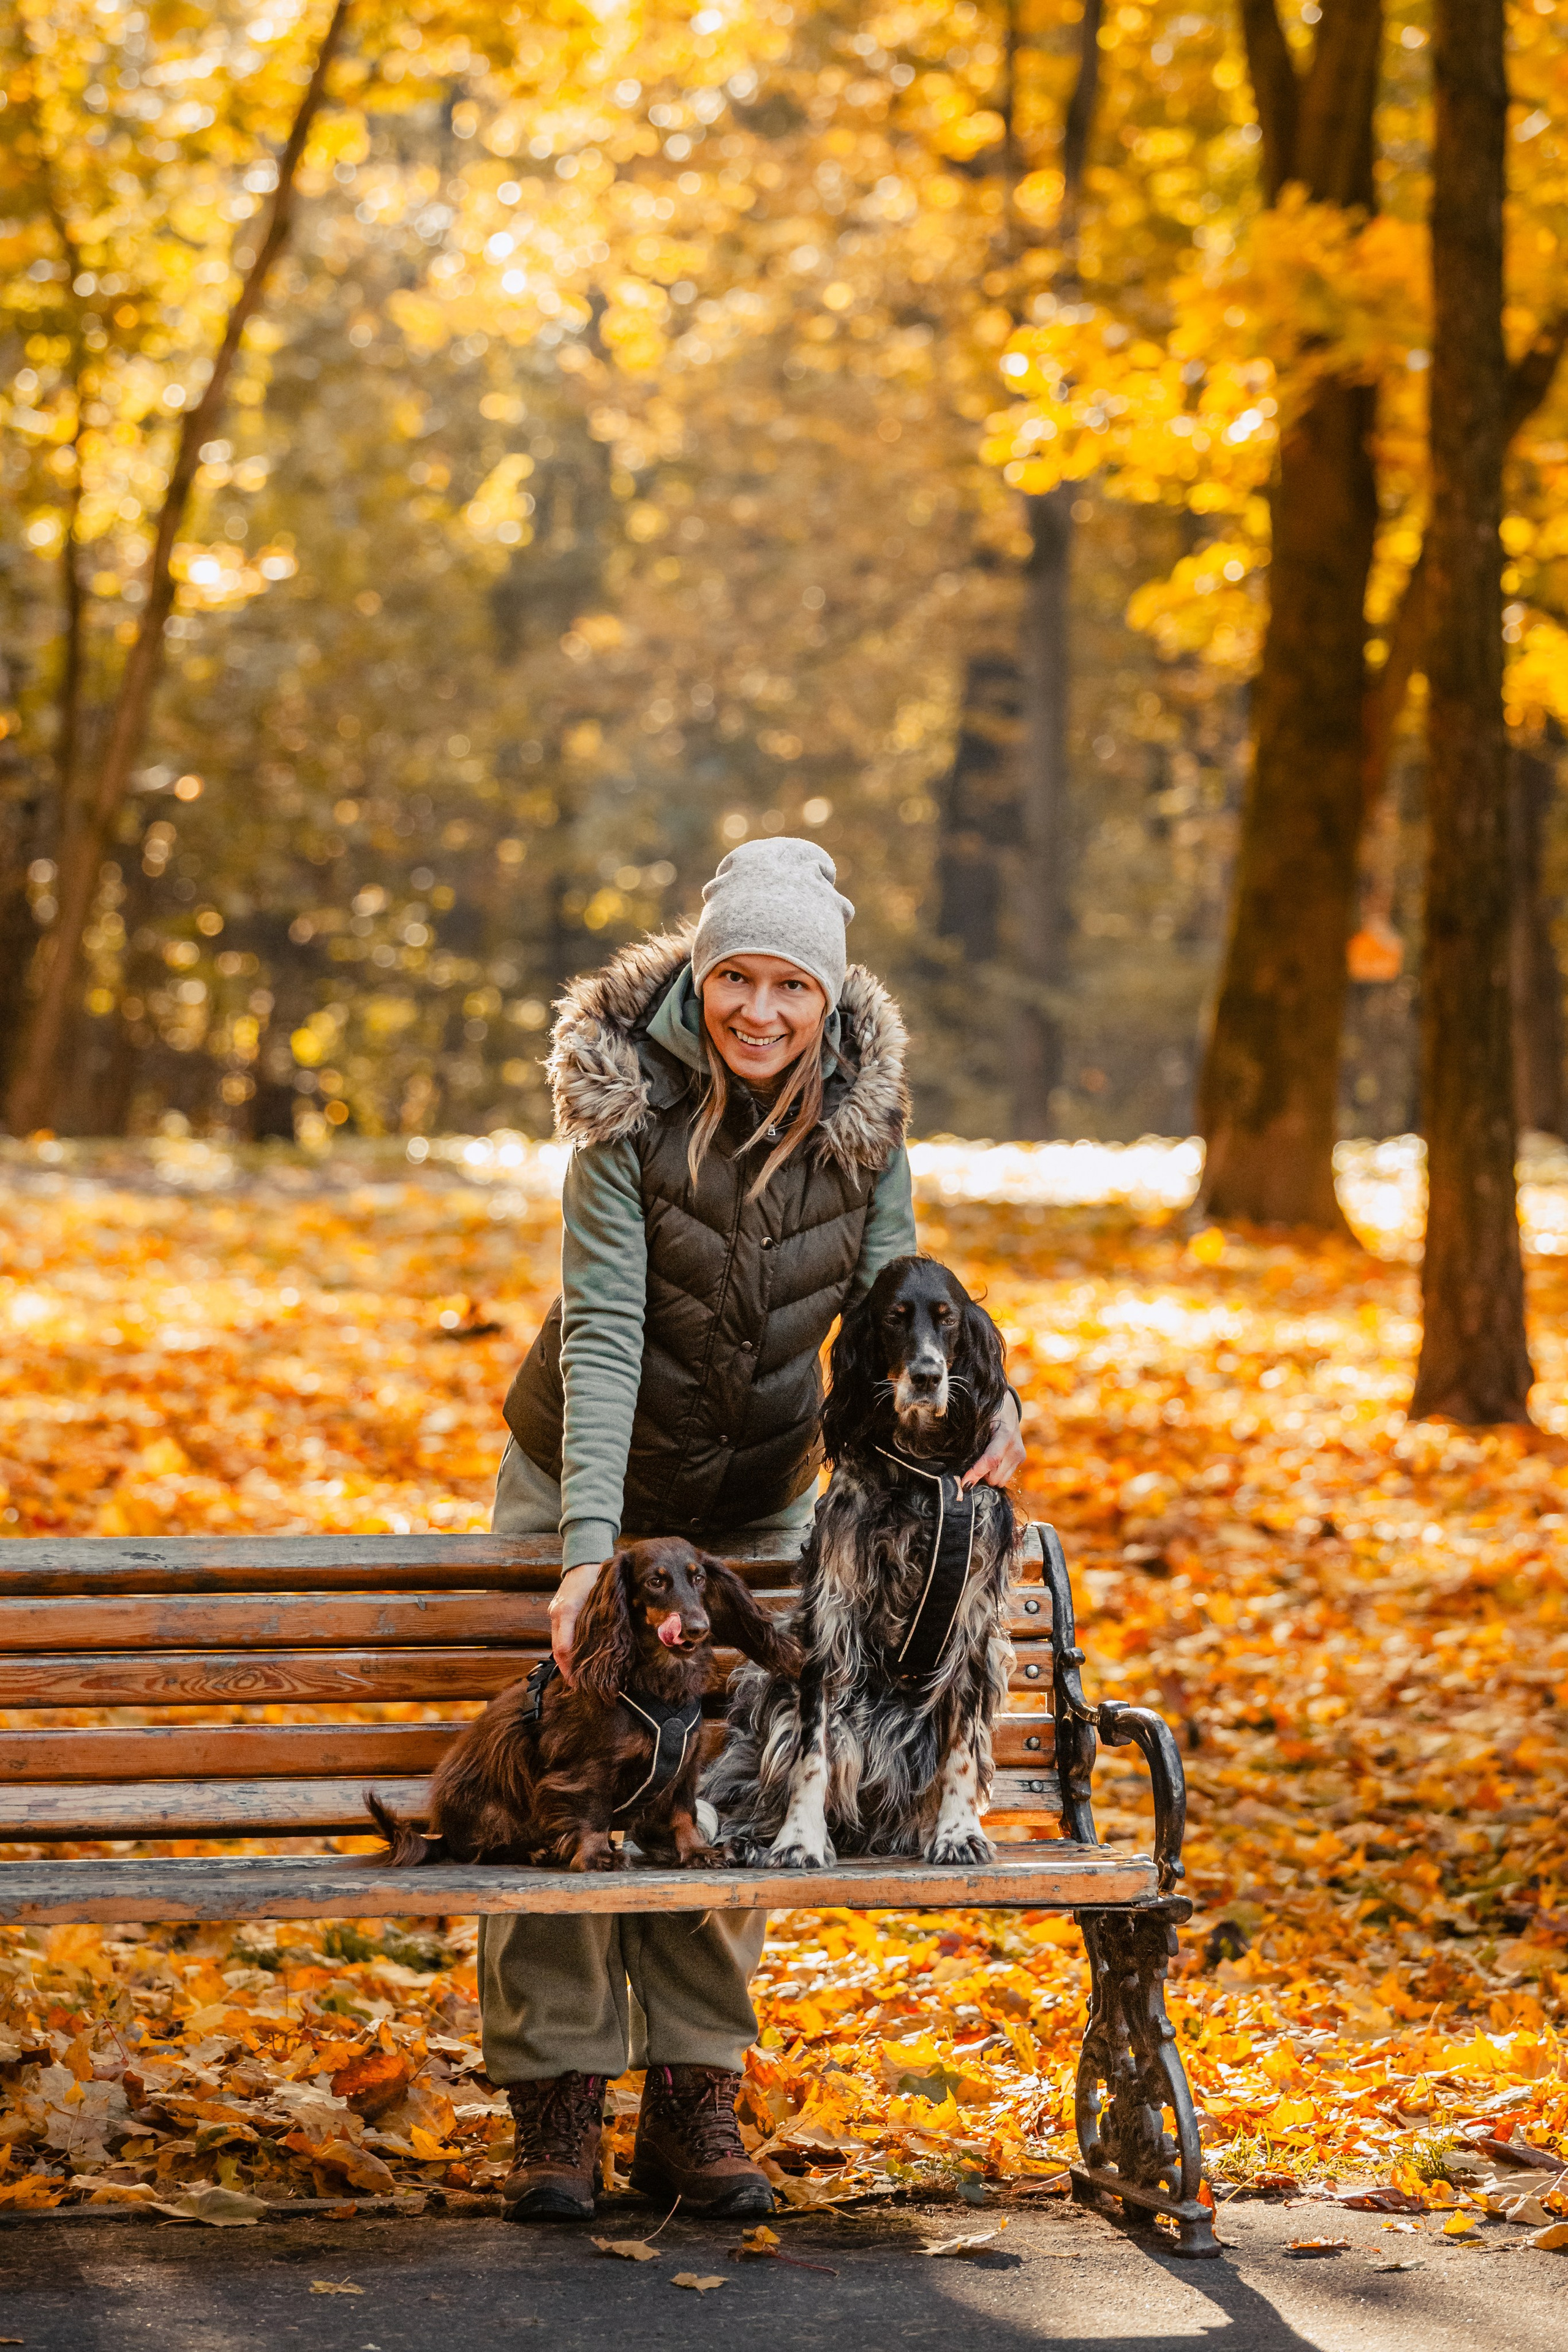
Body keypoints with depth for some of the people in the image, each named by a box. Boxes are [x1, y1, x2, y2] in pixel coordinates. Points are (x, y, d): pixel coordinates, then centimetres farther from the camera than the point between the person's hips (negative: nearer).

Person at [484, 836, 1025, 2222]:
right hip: (585, 1481, -3)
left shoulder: (864, 1116, -13)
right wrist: (591, 1545, -37)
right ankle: (557, 2104, 6)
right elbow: (603, 1329, -29)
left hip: (760, 1502, 3)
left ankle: (693, 2104, 15)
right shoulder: (630, 1106, -24)